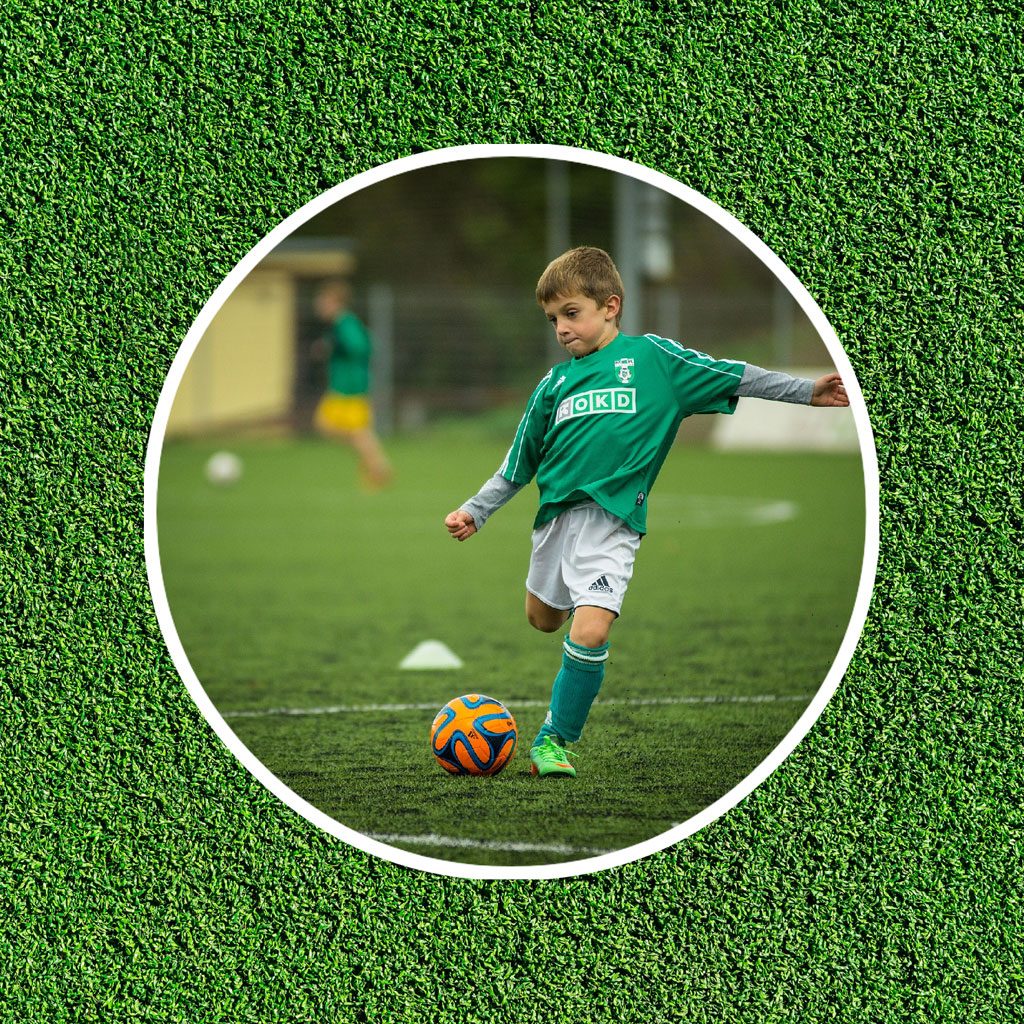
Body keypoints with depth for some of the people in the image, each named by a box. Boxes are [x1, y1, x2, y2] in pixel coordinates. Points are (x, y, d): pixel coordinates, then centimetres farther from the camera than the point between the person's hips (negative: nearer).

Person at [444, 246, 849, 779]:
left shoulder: (651, 356, 2)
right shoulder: (554, 383, 11)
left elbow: (730, 376, 2)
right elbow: (517, 465, 19)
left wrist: (807, 391, -2)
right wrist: (475, 511, 16)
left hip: (611, 519, -5)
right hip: (555, 513, 5)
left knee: (589, 632, -18)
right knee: (543, 619, 17)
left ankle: (554, 740, -6)